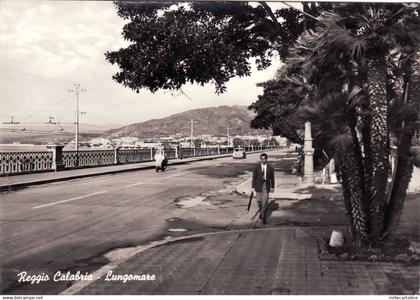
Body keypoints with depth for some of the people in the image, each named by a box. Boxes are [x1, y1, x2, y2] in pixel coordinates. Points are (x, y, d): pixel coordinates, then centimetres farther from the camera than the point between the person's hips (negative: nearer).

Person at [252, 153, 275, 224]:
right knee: (259, 201, 8)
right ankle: (261, 212, 37)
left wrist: (272, 187, 10)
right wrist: (253, 187, -3)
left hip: (266, 186, -1)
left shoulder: (270, 168, -3)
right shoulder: (256, 167, -4)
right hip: (258, 186, 1)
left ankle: (263, 217, 5)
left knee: (265, 202, -4)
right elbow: (254, 178, -1)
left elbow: (272, 178, 6)